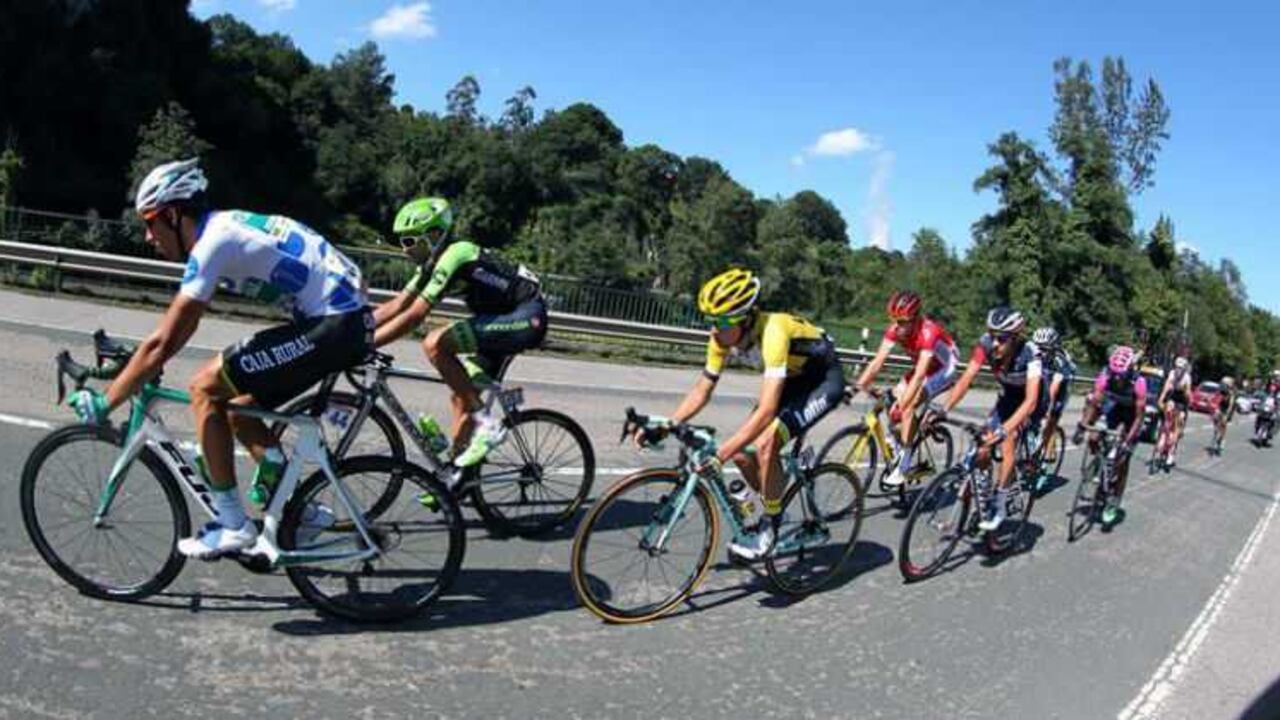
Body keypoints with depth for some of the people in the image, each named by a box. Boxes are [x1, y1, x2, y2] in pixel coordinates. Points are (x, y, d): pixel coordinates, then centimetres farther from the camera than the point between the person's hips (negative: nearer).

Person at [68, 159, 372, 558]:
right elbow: (184, 324, 26)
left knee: (205, 388, -5)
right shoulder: (222, 227, 16)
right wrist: (140, 369, 24)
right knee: (239, 409, 16)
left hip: (334, 326, -10)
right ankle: (301, 511, 21)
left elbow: (162, 342, -13)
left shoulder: (214, 243, -13)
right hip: (351, 320, 10)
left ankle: (232, 525, 1)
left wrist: (105, 401, -4)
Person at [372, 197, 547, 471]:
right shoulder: (434, 262, 10)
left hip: (527, 318, -10)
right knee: (461, 397, 10)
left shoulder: (454, 256, -20)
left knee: (435, 344, -22)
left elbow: (412, 317, -25)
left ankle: (486, 422, -15)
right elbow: (395, 306, 10)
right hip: (506, 320, 10)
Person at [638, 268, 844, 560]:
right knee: (742, 451, -4)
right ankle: (773, 512, 21)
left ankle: (769, 526, -4)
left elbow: (766, 411, -44)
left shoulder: (772, 332, -39)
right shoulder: (723, 337, -17)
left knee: (765, 445, -25)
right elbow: (702, 390, -6)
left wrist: (721, 453, -49)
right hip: (793, 379, 7)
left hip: (824, 380, -7)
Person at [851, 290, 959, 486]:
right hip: (923, 367, 6)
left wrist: (903, 405, -49)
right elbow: (877, 362, -22)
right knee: (893, 407, -10)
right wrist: (857, 386, -34)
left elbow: (919, 375, -42)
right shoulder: (895, 330, -18)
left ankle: (903, 466, -16)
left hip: (944, 369, -6)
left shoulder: (928, 332, -36)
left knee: (907, 406, -24)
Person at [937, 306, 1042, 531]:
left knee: (1008, 442, -24)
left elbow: (1030, 400, -44)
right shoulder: (986, 344, -26)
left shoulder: (1030, 354, -37)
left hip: (1028, 401, -4)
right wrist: (943, 409, -41)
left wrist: (1004, 429, -56)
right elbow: (966, 379, -28)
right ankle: (980, 502, 10)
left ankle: (998, 506, -14)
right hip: (1007, 397, 4)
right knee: (984, 448, -6)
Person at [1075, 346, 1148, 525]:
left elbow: (1139, 416, -31)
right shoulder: (1105, 376, -29)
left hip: (1131, 414, -3)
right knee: (1094, 439, -20)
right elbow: (1094, 403, -26)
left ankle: (1114, 502, 6)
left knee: (1122, 459, -5)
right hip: (1114, 407, 3)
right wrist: (1082, 427, -35)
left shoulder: (1138, 382, -35)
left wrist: (1128, 441, -37)